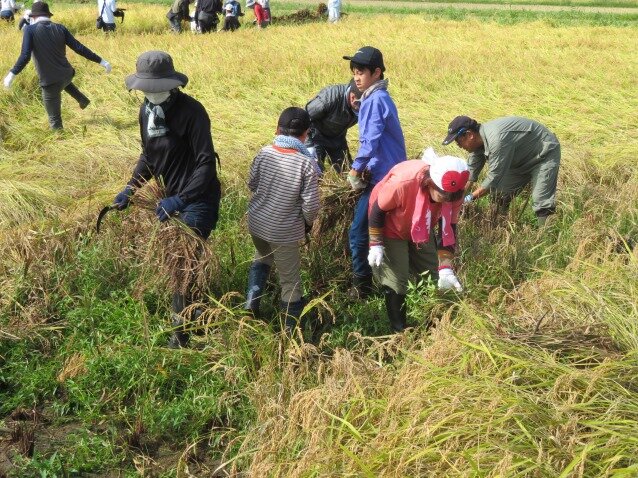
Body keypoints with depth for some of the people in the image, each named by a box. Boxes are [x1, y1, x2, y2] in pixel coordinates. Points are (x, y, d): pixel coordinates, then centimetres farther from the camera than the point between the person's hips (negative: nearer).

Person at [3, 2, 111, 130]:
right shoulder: (60, 28, -1)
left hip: (50, 80, -5)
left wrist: (13, 74, -18)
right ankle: (82, 99, 39)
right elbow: (79, 48, -3)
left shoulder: (30, 30, -11)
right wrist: (100, 61, 3)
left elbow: (25, 56, -22)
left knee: (55, 121, 9)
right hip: (67, 74, 5)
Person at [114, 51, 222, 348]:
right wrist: (130, 189, 5)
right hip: (173, 195, 8)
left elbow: (206, 163, -26)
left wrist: (179, 200, -33)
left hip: (199, 198, -8)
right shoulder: (147, 110, 1)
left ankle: (181, 331, 8)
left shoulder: (191, 111, -23)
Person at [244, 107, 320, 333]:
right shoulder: (305, 163, -19)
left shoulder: (264, 153, -8)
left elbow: (252, 185, 5)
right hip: (285, 231, -4)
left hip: (257, 223, 4)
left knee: (262, 258, 34)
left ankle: (252, 300, 23)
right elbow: (310, 205, -17)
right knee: (290, 279, 12)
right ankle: (291, 327, 23)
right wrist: (308, 223, 3)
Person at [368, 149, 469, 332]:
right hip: (391, 228, -5)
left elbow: (448, 229, -17)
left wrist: (445, 268, -23)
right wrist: (376, 245, -20)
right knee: (396, 282, -6)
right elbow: (377, 209, -23)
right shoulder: (403, 182, -42)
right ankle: (399, 331, 12)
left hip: (421, 230, 5)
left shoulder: (453, 192, -27)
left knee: (433, 277, 9)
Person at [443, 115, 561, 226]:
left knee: (541, 202, -20)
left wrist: (469, 198, -24)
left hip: (545, 153, -9)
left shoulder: (496, 138, -36)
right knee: (501, 195, 8)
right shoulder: (479, 140, -8)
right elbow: (470, 174, 2)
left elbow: (494, 178, -32)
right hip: (523, 158, 9)